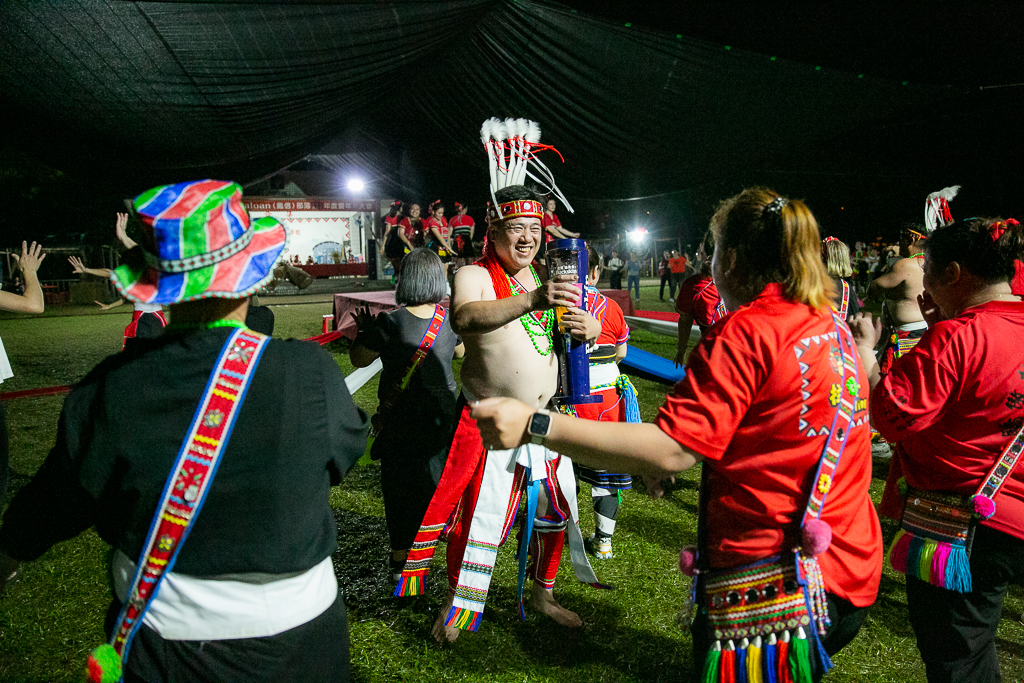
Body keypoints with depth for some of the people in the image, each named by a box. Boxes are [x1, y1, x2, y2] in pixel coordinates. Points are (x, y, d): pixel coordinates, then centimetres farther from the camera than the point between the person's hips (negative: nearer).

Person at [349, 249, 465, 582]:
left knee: (400, 485, 9)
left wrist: (365, 331, 13)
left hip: (400, 416, -3)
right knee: (439, 478, 19)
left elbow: (359, 359, -4)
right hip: (442, 413, 3)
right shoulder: (450, 319, -5)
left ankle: (401, 556, 18)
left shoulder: (390, 323, -15)